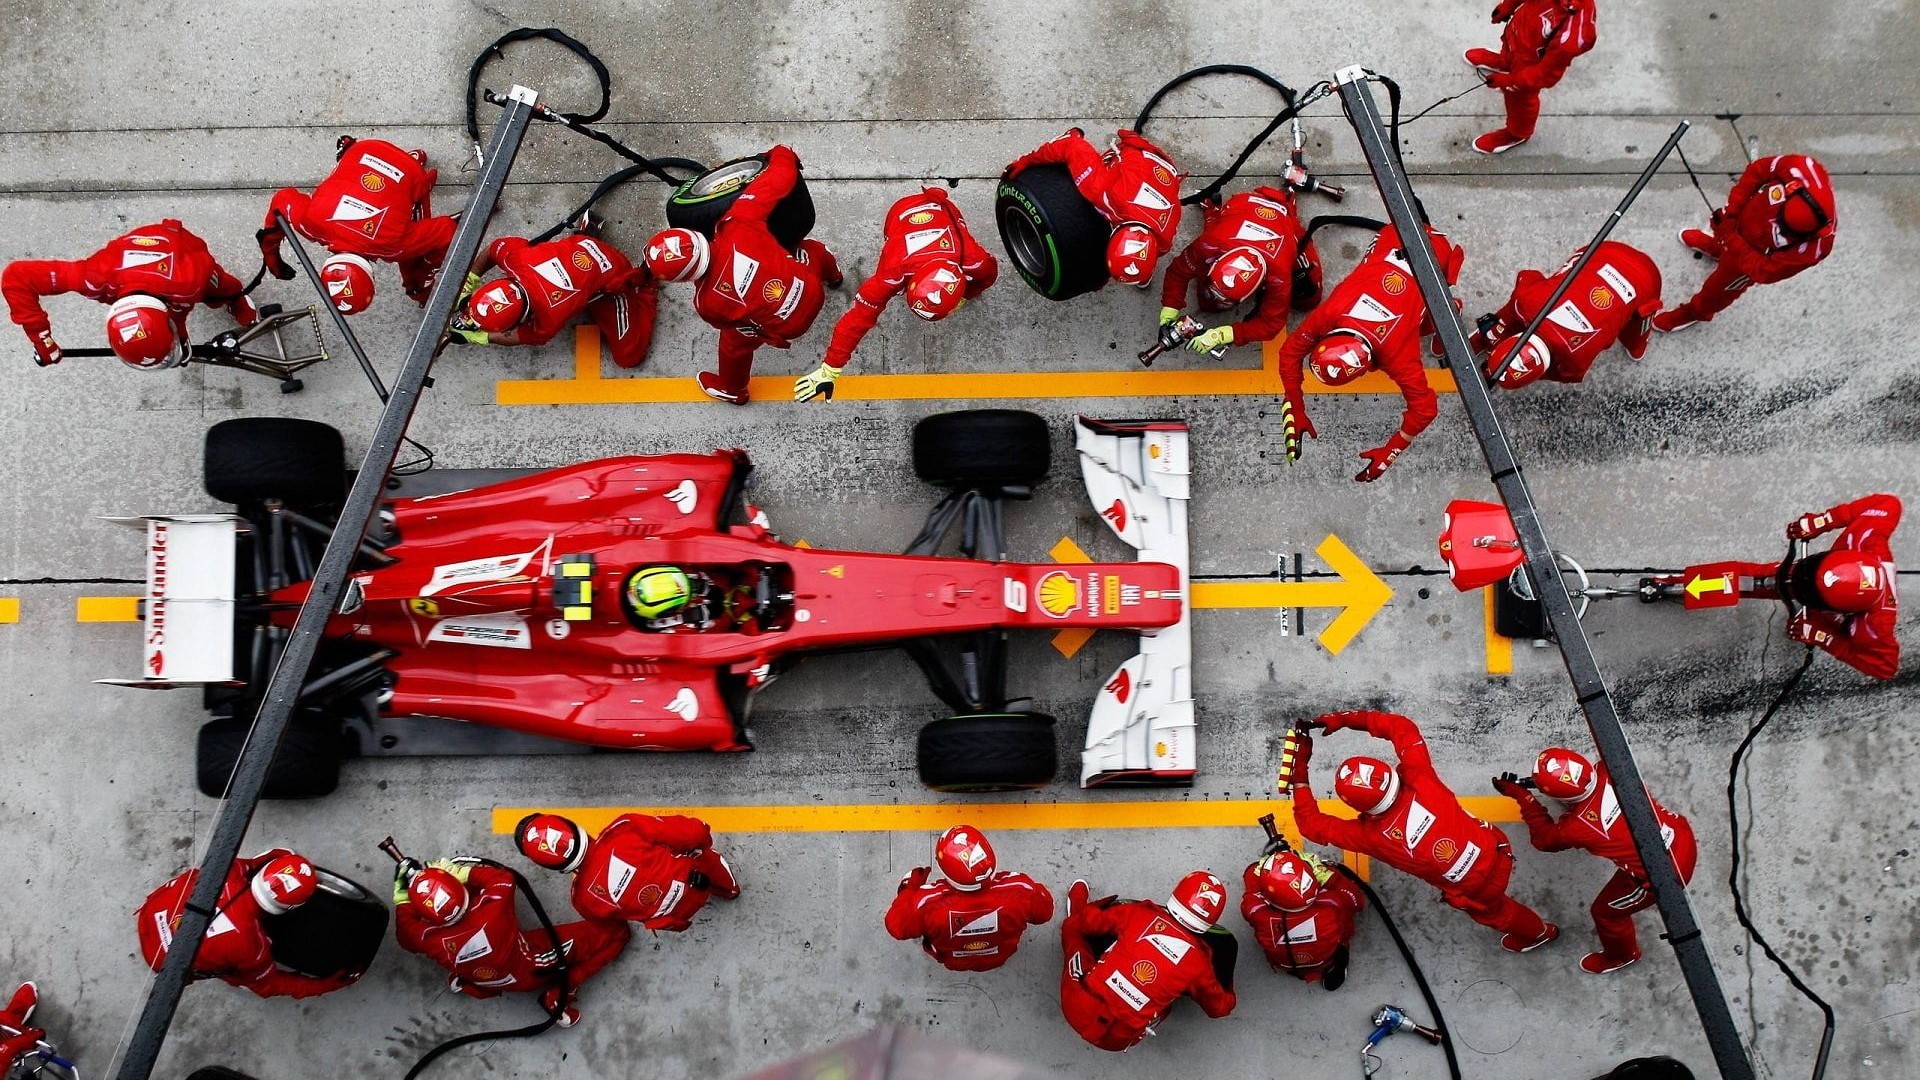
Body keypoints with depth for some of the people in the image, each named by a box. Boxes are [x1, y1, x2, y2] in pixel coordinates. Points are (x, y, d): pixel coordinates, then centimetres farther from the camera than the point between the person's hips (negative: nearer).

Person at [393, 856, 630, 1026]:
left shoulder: (430, 939, -31)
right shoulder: (490, 911, -41)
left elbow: (406, 935, -5)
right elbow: (504, 878, -18)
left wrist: (402, 899, 4)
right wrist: (462, 872, -20)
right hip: (533, 971, -4)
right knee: (615, 931, -6)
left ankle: (465, 984, 20)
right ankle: (558, 995, -8)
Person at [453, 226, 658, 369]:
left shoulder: (551, 316, -37)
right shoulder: (513, 256, -29)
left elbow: (528, 336, -15)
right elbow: (494, 248, -5)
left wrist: (476, 337, -9)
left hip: (611, 278, -5)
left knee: (629, 357, -2)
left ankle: (646, 285, 15)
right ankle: (586, 231, 30)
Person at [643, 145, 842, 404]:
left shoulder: (708, 302, -29)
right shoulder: (737, 224, -30)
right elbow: (781, 179, -25)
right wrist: (781, 156, -3)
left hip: (788, 323, -4)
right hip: (810, 287, 4)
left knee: (735, 342, 26)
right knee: (810, 252, 40)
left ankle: (732, 390, 55)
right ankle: (832, 275, 78)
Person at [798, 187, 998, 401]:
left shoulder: (975, 261, -43)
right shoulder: (895, 271, -45)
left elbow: (989, 273, -16)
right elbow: (859, 318, -38)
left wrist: (965, 295, -1)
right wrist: (829, 370, -34)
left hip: (944, 210, 1)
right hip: (901, 213, -1)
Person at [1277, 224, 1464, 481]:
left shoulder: (1397, 354, -36)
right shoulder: (1331, 312, -32)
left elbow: (1425, 407, -29)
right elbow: (1290, 352, -17)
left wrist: (1390, 452, -25)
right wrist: (1296, 411, -17)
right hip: (1397, 239, 2)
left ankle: (1453, 259, 30)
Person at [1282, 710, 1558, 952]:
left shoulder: (1370, 835, -24)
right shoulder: (1418, 781, -22)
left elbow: (1313, 824, -14)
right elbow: (1403, 727, -11)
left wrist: (1299, 775, -14)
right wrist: (1346, 719, -12)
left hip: (1474, 889, -2)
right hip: (1497, 851, 2)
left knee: (1490, 910, 34)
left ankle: (1537, 932, 61)